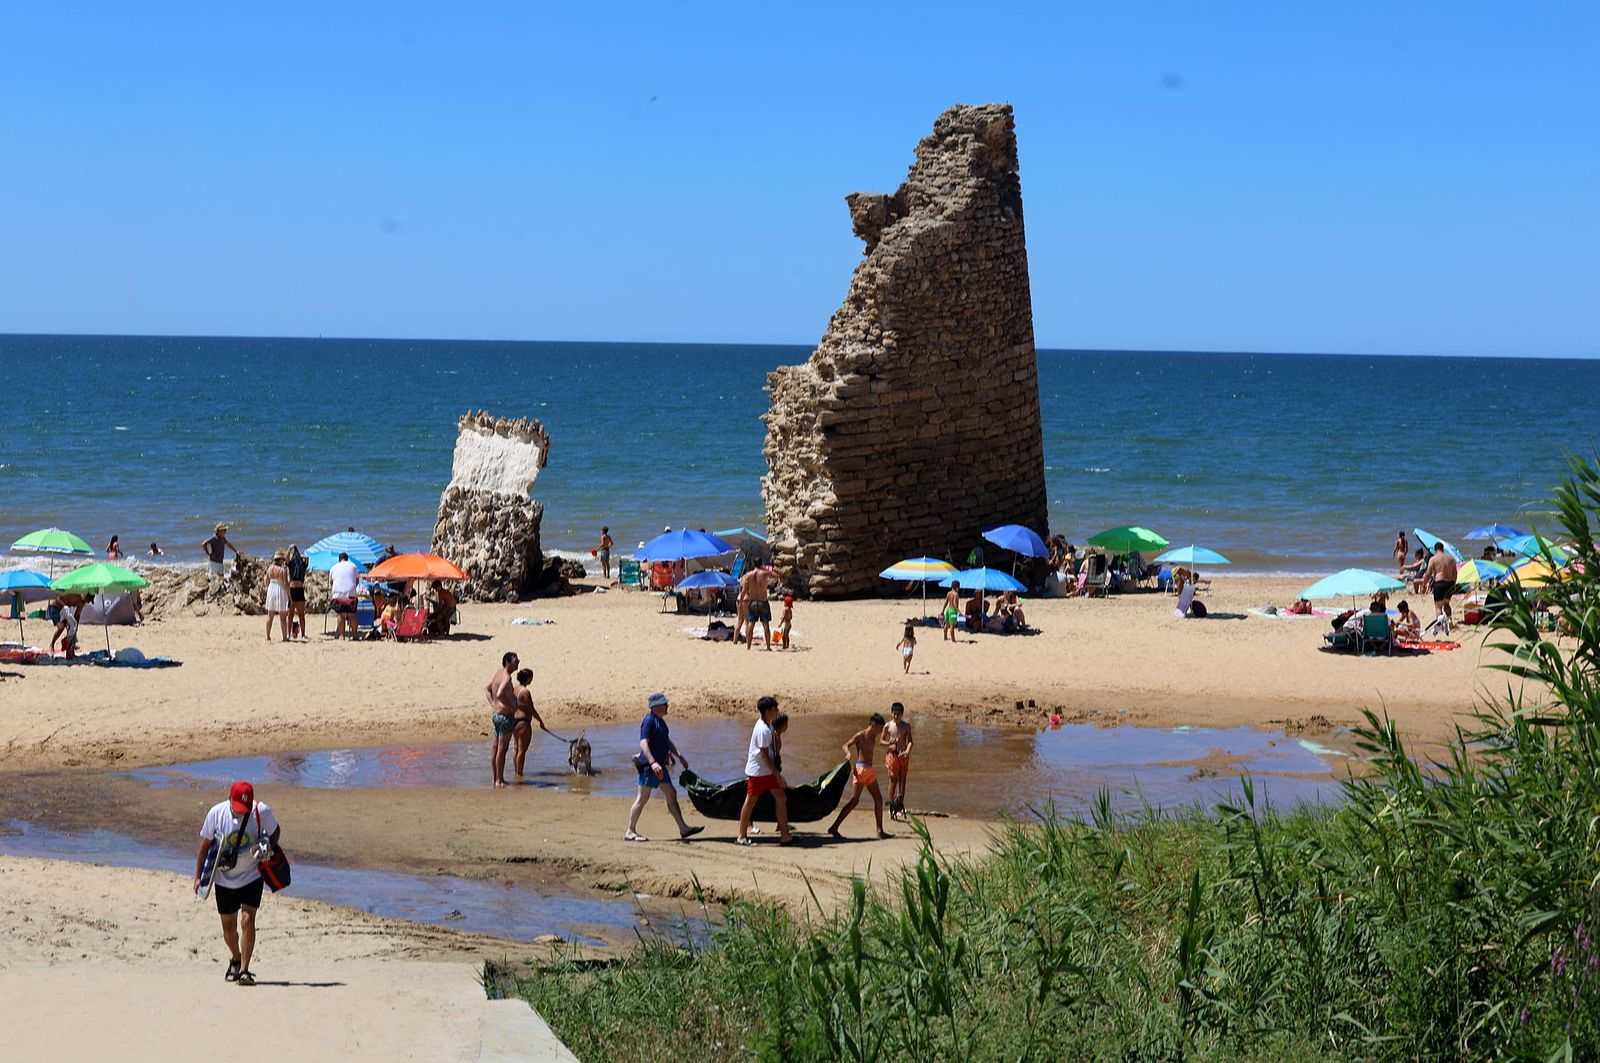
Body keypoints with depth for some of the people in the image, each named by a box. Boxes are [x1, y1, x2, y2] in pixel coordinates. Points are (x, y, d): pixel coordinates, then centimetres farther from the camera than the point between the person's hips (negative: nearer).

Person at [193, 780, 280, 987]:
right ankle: (236, 960, 39)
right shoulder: (216, 813, -14)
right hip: (224, 879, 2)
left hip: (252, 876, -2)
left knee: (247, 920, -16)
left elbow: (276, 831, 3)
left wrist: (268, 849, -14)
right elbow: (205, 844, 0)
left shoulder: (261, 812, -18)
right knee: (228, 927, 11)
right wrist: (198, 876, 1)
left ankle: (244, 970, -9)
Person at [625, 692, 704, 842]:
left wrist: (679, 756, 29)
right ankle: (630, 832, 2)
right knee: (642, 799, -5)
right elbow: (643, 743, -26)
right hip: (648, 766, -10)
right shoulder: (649, 721, -15)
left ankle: (683, 829, 11)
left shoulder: (660, 721, 15)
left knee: (671, 795, 9)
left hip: (659, 766, 10)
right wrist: (653, 762, -36)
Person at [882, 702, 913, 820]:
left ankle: (900, 804, 7)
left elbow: (909, 741, -5)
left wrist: (907, 751, -25)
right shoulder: (888, 726, 2)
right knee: (893, 779, -7)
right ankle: (891, 804, -2)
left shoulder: (906, 726, 3)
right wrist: (889, 743, -14)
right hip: (891, 753, -1)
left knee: (902, 779, 2)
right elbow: (882, 740, 7)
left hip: (903, 754, 1)